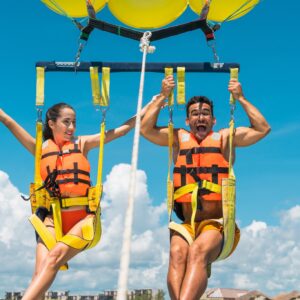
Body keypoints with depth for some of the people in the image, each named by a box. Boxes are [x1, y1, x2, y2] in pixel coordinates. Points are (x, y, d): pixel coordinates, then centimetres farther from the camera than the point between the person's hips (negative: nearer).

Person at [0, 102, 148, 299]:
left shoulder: (82, 144, 11)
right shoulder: (41, 148, 11)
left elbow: (123, 129, 12)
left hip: (83, 218, -1)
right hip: (54, 218, 1)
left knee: (54, 257, -26)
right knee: (40, 272, -19)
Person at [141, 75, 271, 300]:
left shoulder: (224, 138, 12)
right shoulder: (178, 138, 17)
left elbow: (263, 129, 4)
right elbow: (146, 128, 6)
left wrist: (241, 98, 6)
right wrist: (163, 96, 6)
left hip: (217, 224, -2)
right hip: (186, 224, 2)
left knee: (197, 252, -35)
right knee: (177, 253, -32)